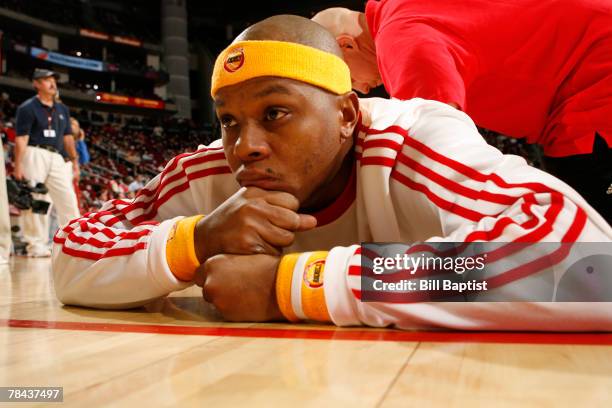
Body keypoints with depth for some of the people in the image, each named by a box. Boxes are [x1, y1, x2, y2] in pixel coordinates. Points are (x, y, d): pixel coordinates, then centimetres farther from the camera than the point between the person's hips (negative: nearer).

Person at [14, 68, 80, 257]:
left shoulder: (62, 109, 18)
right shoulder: (28, 107, -1)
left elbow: (68, 137, 19)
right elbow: (21, 139, -8)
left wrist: (74, 161, 13)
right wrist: (18, 165, -15)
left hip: (57, 157, 6)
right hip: (35, 155, -5)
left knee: (68, 198, 0)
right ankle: (36, 245, 4)